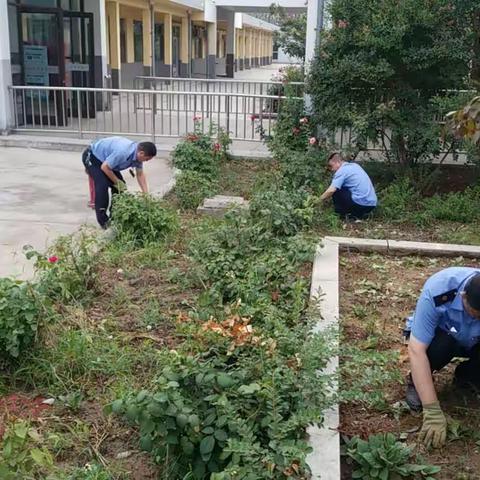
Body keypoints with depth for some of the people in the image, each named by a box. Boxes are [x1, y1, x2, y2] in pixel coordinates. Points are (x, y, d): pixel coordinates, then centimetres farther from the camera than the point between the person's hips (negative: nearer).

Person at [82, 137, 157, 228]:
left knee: (120, 186, 1)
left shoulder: (137, 154, -12)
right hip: (92, 157, -8)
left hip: (106, 158, 9)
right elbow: (104, 167, -30)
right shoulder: (123, 152, -39)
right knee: (102, 185, -22)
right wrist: (117, 182, -17)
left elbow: (140, 174, 0)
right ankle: (103, 221, -14)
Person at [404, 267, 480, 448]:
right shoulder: (436, 292, -39)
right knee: (439, 345, -37)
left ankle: (465, 376, 9)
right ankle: (416, 381, -6)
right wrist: (432, 411, -42)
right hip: (438, 333, -2)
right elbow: (416, 350, -39)